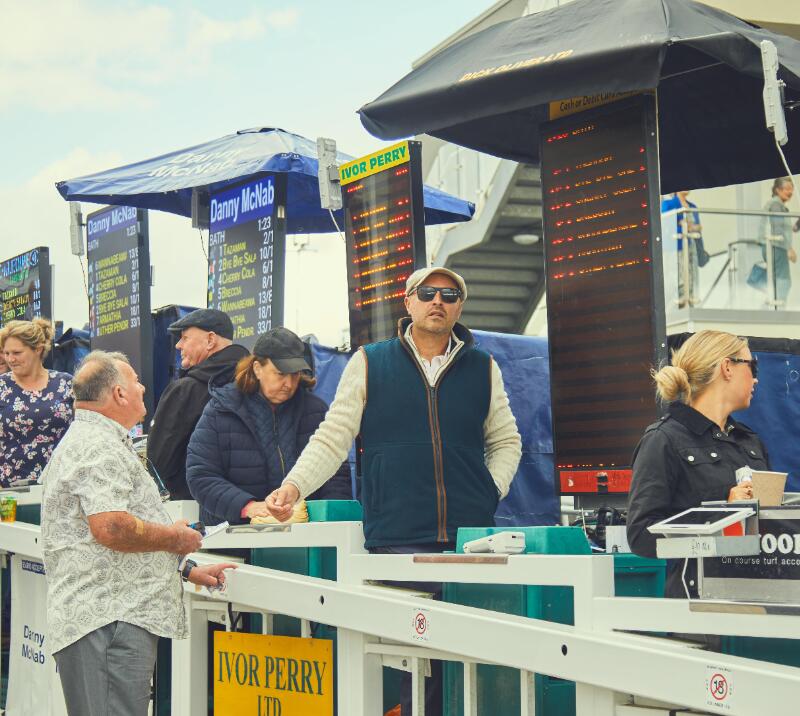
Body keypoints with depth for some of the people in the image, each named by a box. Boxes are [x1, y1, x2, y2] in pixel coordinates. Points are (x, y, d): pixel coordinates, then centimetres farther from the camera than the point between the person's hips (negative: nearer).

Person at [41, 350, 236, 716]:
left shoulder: (87, 442, 25)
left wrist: (187, 570, 26)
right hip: (110, 619, -11)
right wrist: (174, 537, -8)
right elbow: (111, 528, -24)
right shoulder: (99, 447, -11)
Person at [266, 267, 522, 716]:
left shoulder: (483, 369, 13)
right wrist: (294, 487, -9)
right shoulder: (369, 364, 7)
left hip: (472, 539, 2)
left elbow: (506, 441, 22)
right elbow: (332, 439, 4)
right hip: (398, 542, -2)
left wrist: (492, 491, 6)